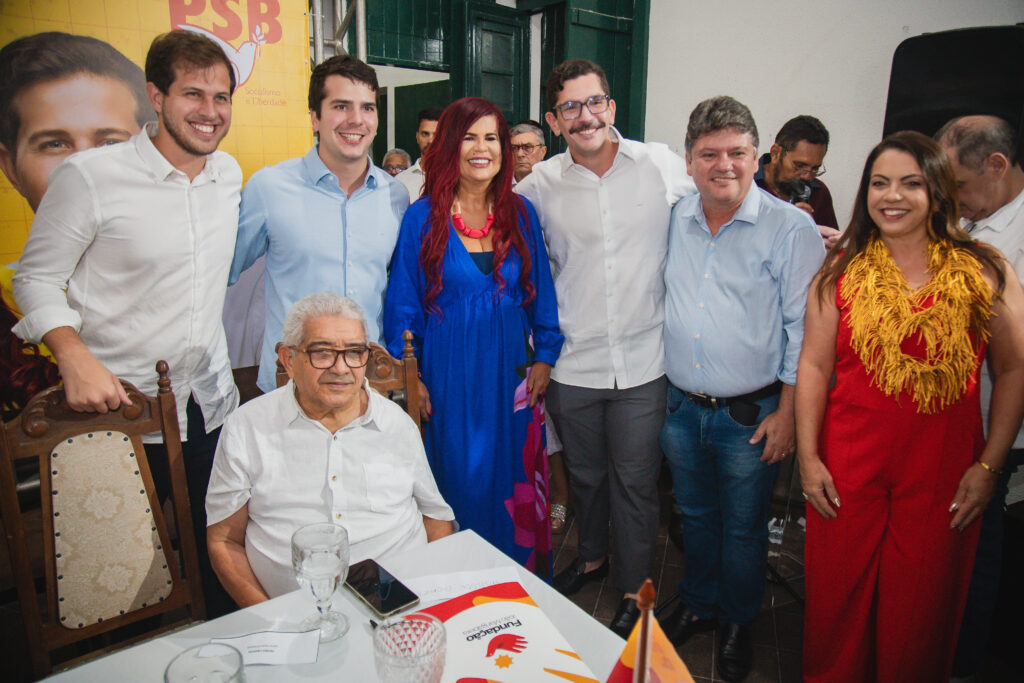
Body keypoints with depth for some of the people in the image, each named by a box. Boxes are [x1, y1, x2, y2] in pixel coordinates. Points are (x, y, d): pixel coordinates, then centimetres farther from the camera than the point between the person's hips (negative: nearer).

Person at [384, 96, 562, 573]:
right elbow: (402, 304, -1)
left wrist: (544, 357, 3)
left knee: (515, 483, 12)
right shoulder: (422, 217, -3)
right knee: (460, 484, 8)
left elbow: (540, 292, 9)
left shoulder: (521, 213, 5)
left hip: (512, 371, 3)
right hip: (450, 375, -2)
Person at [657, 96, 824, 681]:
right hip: (681, 407, 4)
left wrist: (786, 413, -11)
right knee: (696, 516, 22)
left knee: (743, 529, 14)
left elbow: (804, 328, -9)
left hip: (750, 414, -4)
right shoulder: (674, 221, 1)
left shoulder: (792, 228, -12)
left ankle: (739, 623, 39)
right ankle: (698, 605, 45)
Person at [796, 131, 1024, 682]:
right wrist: (808, 456, -5)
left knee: (922, 612, 13)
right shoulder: (841, 271, 3)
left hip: (943, 470, 0)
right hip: (847, 467, 1)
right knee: (837, 601, 12)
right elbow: (813, 367, 1)